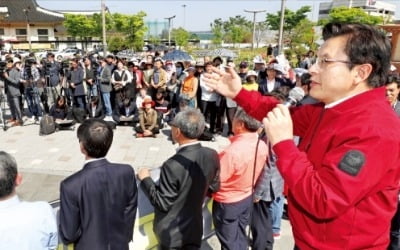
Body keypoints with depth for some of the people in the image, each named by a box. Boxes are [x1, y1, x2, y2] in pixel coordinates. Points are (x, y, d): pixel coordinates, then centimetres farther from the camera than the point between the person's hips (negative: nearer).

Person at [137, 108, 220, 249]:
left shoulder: (173, 165, -32)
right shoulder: (212, 156, -13)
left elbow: (162, 204, -22)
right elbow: (213, 187, 1)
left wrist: (145, 179, -11)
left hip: (172, 231, -4)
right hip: (195, 227, 4)